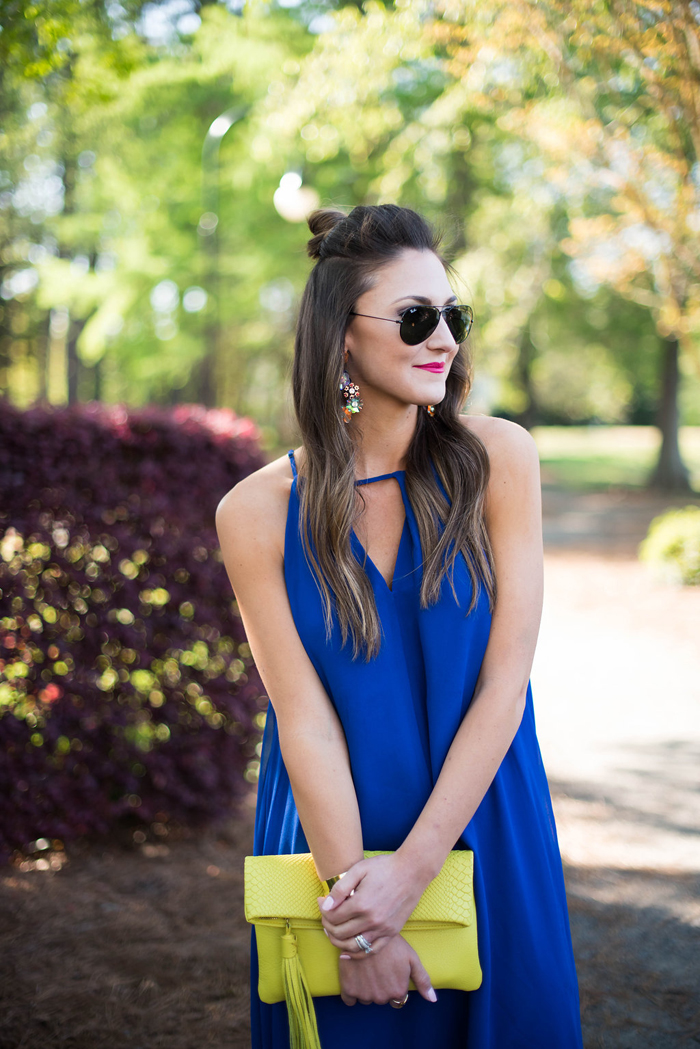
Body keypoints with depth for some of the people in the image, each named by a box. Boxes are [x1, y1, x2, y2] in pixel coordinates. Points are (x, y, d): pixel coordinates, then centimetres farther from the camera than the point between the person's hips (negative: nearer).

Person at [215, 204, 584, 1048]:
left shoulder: (497, 459, -10)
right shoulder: (258, 513, -10)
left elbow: (504, 683, -12)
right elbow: (304, 717, -12)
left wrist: (409, 875, -15)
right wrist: (351, 889, -15)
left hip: (482, 840, 1)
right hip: (331, 838, -1)